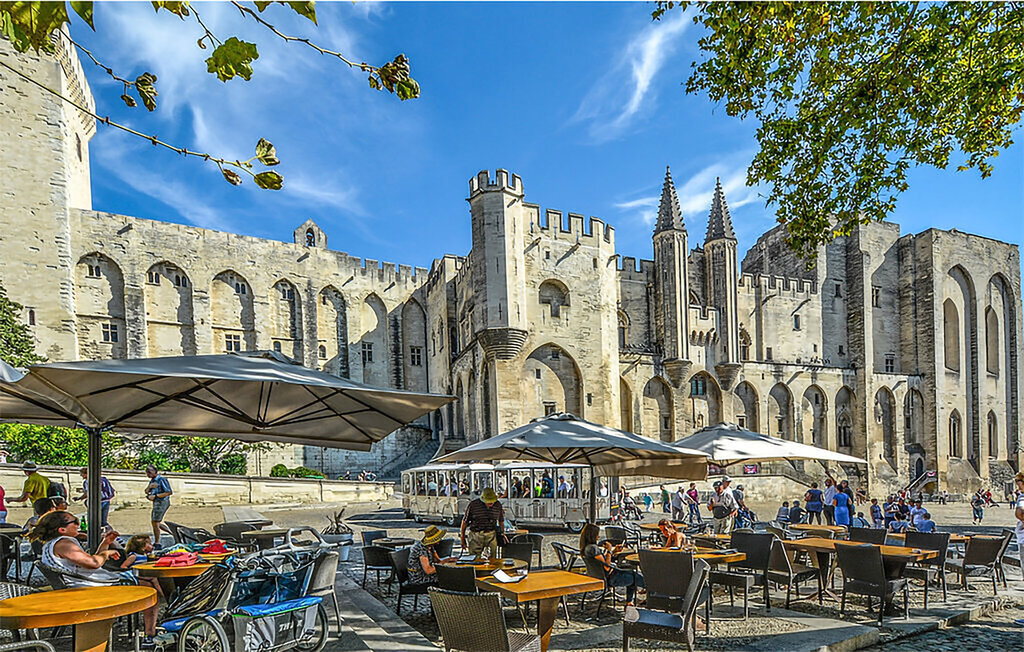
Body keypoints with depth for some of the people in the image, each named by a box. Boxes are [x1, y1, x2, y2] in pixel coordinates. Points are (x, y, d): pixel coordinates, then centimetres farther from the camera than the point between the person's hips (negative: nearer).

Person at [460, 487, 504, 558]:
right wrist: (462, 538, 6)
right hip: (475, 536, -2)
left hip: (491, 536, 2)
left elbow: (501, 521, 17)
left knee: (492, 560, 0)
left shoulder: (498, 505, 0)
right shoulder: (473, 504, -7)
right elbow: (465, 521, 2)